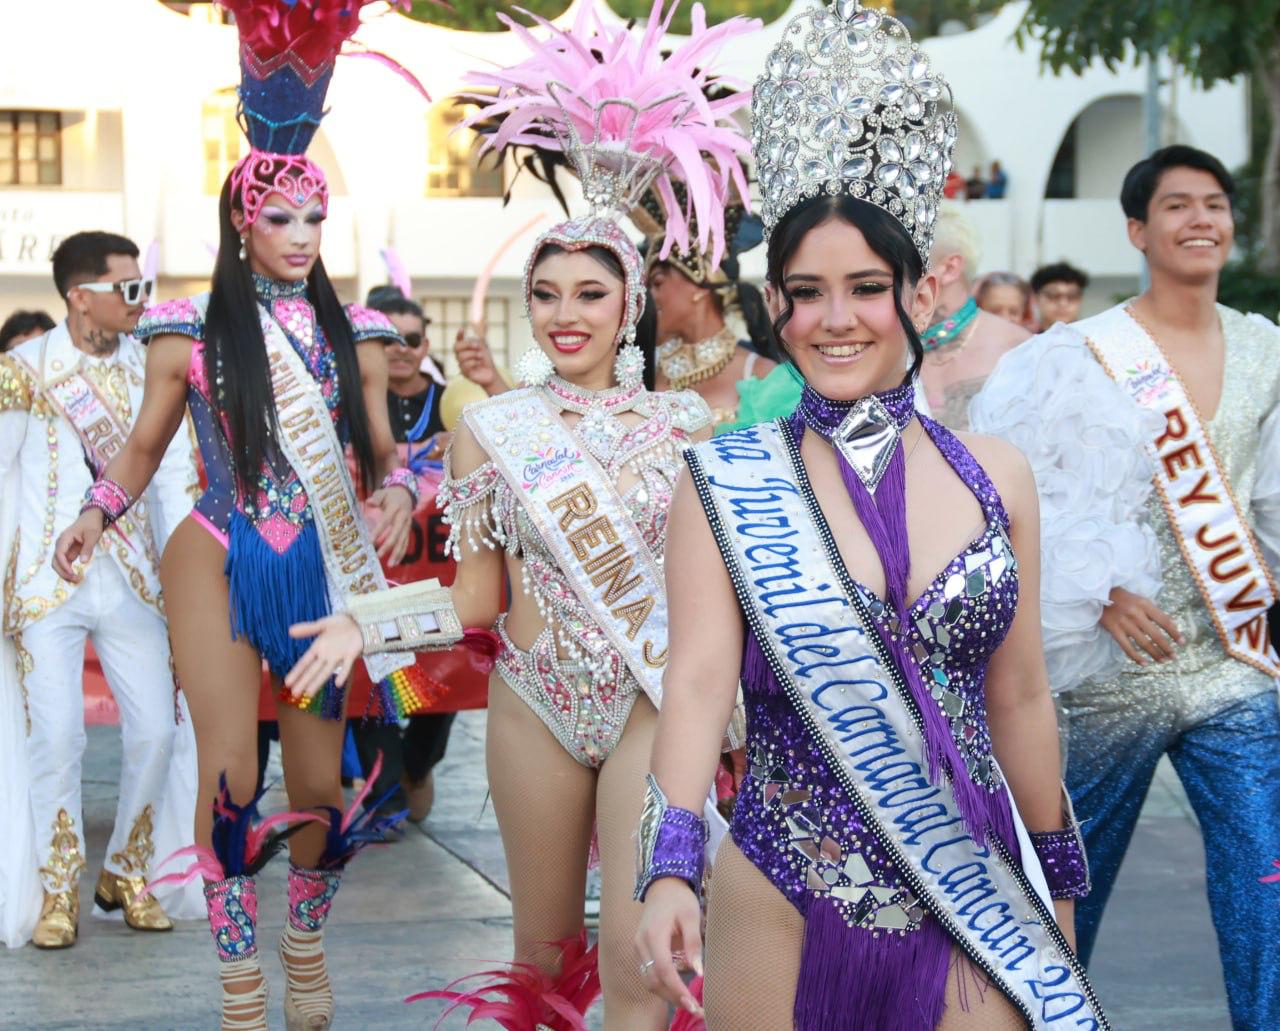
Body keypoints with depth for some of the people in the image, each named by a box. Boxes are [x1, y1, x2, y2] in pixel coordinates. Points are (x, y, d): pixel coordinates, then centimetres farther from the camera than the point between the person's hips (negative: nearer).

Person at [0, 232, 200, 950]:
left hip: (133, 578, 3)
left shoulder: (151, 367, 4)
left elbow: (175, 474, 6)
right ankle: (59, 890, 10)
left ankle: (129, 874, 19)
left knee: (157, 730, -1)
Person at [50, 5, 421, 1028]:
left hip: (323, 569, 2)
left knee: (321, 784, 6)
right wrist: (98, 512, -4)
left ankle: (307, 944, 32)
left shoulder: (353, 332, 6)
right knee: (230, 780, -5)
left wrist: (397, 496, -11)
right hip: (219, 564, -2)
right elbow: (144, 445, 10)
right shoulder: (193, 328, 1)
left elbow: (382, 452, 10)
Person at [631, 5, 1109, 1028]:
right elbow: (699, 678, -14)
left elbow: (1019, 698, 9)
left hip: (973, 905, 2)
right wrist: (671, 869, -27)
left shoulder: (994, 477, 3)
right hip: (784, 907, -2)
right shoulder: (727, 484, -4)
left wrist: (1056, 891, 14)